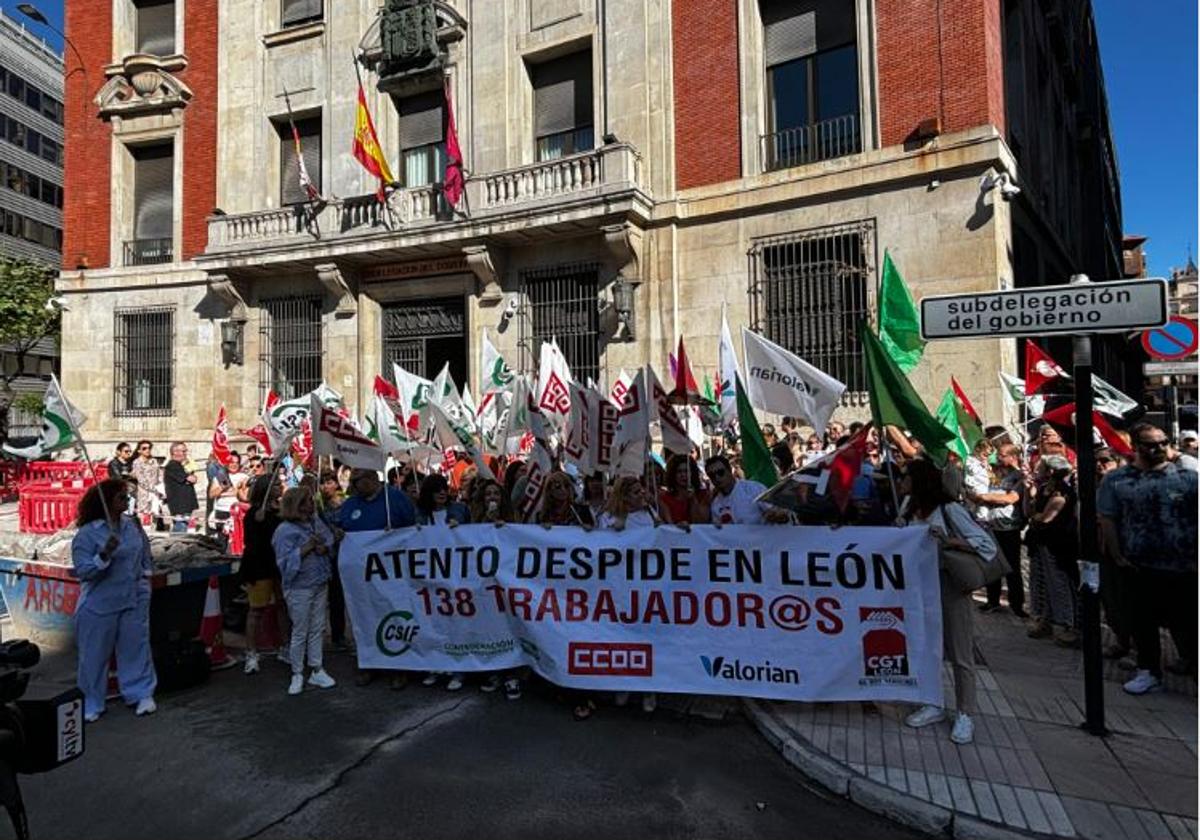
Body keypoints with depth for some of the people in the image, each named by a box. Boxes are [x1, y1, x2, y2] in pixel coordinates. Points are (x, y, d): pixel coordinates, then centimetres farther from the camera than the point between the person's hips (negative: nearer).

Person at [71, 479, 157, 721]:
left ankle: (140, 694, 22)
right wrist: (104, 555, -31)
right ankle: (92, 703, 24)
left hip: (134, 601, 4)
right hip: (99, 605, -3)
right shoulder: (87, 533, -12)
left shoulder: (133, 526, 2)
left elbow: (145, 554, 18)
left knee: (136, 647, 10)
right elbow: (83, 571, -18)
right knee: (95, 654, 8)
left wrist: (146, 573, 7)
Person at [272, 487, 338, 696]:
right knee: (300, 632, 5)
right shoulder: (285, 530, -14)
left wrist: (324, 548, -13)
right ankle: (297, 675, 21)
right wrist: (305, 549, -24)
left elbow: (331, 542, 8)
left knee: (317, 629, 14)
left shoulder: (316, 521, 4)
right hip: (299, 588, -6)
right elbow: (285, 563, -18)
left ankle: (317, 671, 25)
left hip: (320, 584, 6)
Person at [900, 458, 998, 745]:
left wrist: (949, 541, -27)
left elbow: (987, 543, -16)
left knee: (960, 656, 5)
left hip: (951, 588, -6)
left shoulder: (949, 509, -13)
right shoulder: (909, 508, 3)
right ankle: (934, 706, 27)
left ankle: (964, 715, 17)